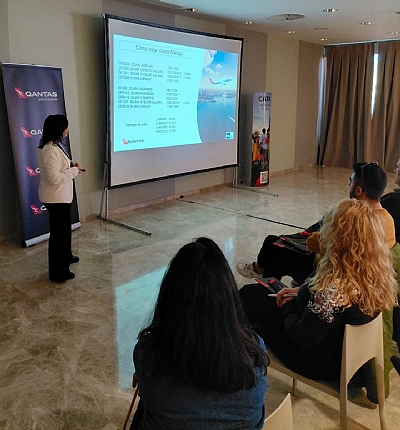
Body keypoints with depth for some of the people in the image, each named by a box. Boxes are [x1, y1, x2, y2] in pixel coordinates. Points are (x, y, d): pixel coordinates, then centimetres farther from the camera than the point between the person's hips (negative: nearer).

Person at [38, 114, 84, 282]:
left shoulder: (52, 146, 7)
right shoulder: (51, 150, -26)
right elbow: (54, 178, -29)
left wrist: (70, 164, 6)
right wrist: (74, 171, -19)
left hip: (60, 196, 11)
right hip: (56, 198, -11)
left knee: (64, 228, 26)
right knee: (59, 232, 0)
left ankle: (66, 256, 46)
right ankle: (58, 272, 11)